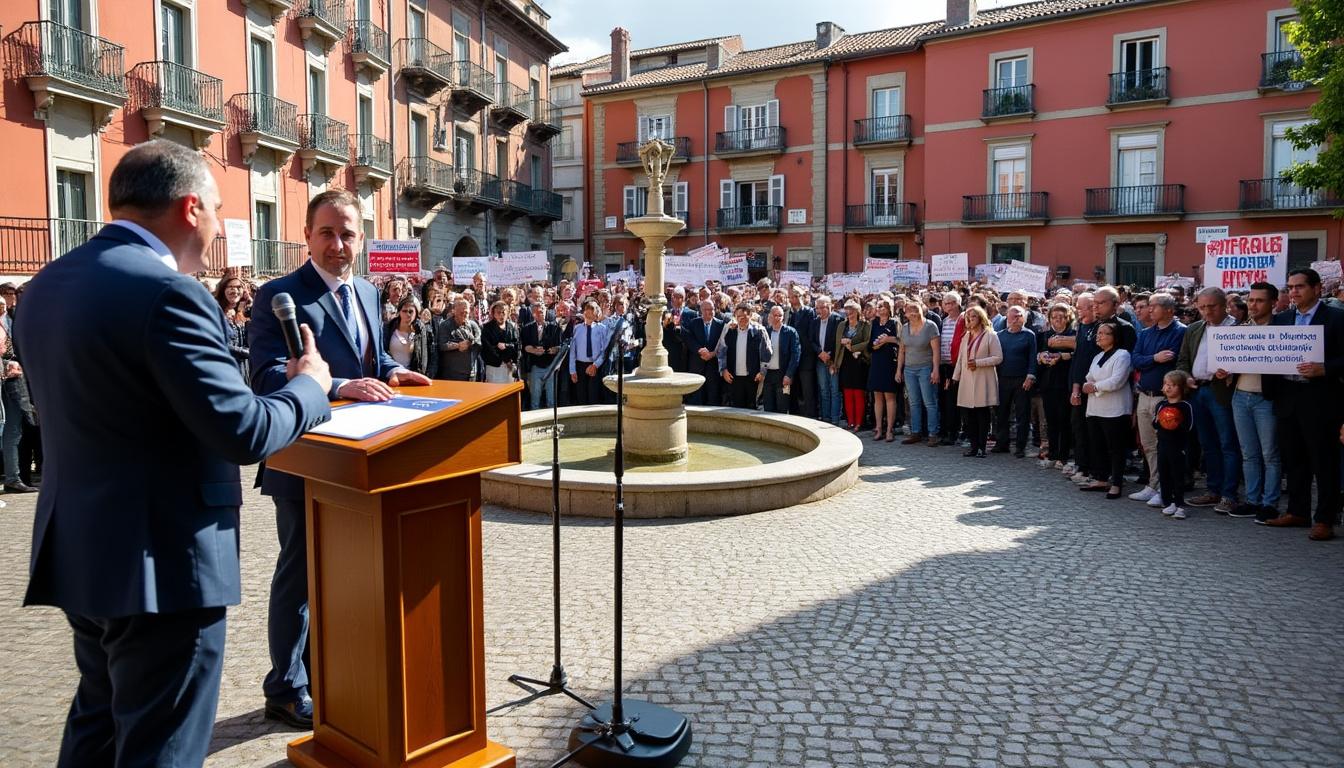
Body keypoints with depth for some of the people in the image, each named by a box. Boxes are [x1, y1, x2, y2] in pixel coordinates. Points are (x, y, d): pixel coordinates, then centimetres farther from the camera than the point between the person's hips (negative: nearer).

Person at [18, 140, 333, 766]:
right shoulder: (167, 291, -21)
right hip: (160, 561, -9)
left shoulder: (47, 285, 7)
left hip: (79, 549, 9)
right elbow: (244, 433, -24)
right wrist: (308, 385, -6)